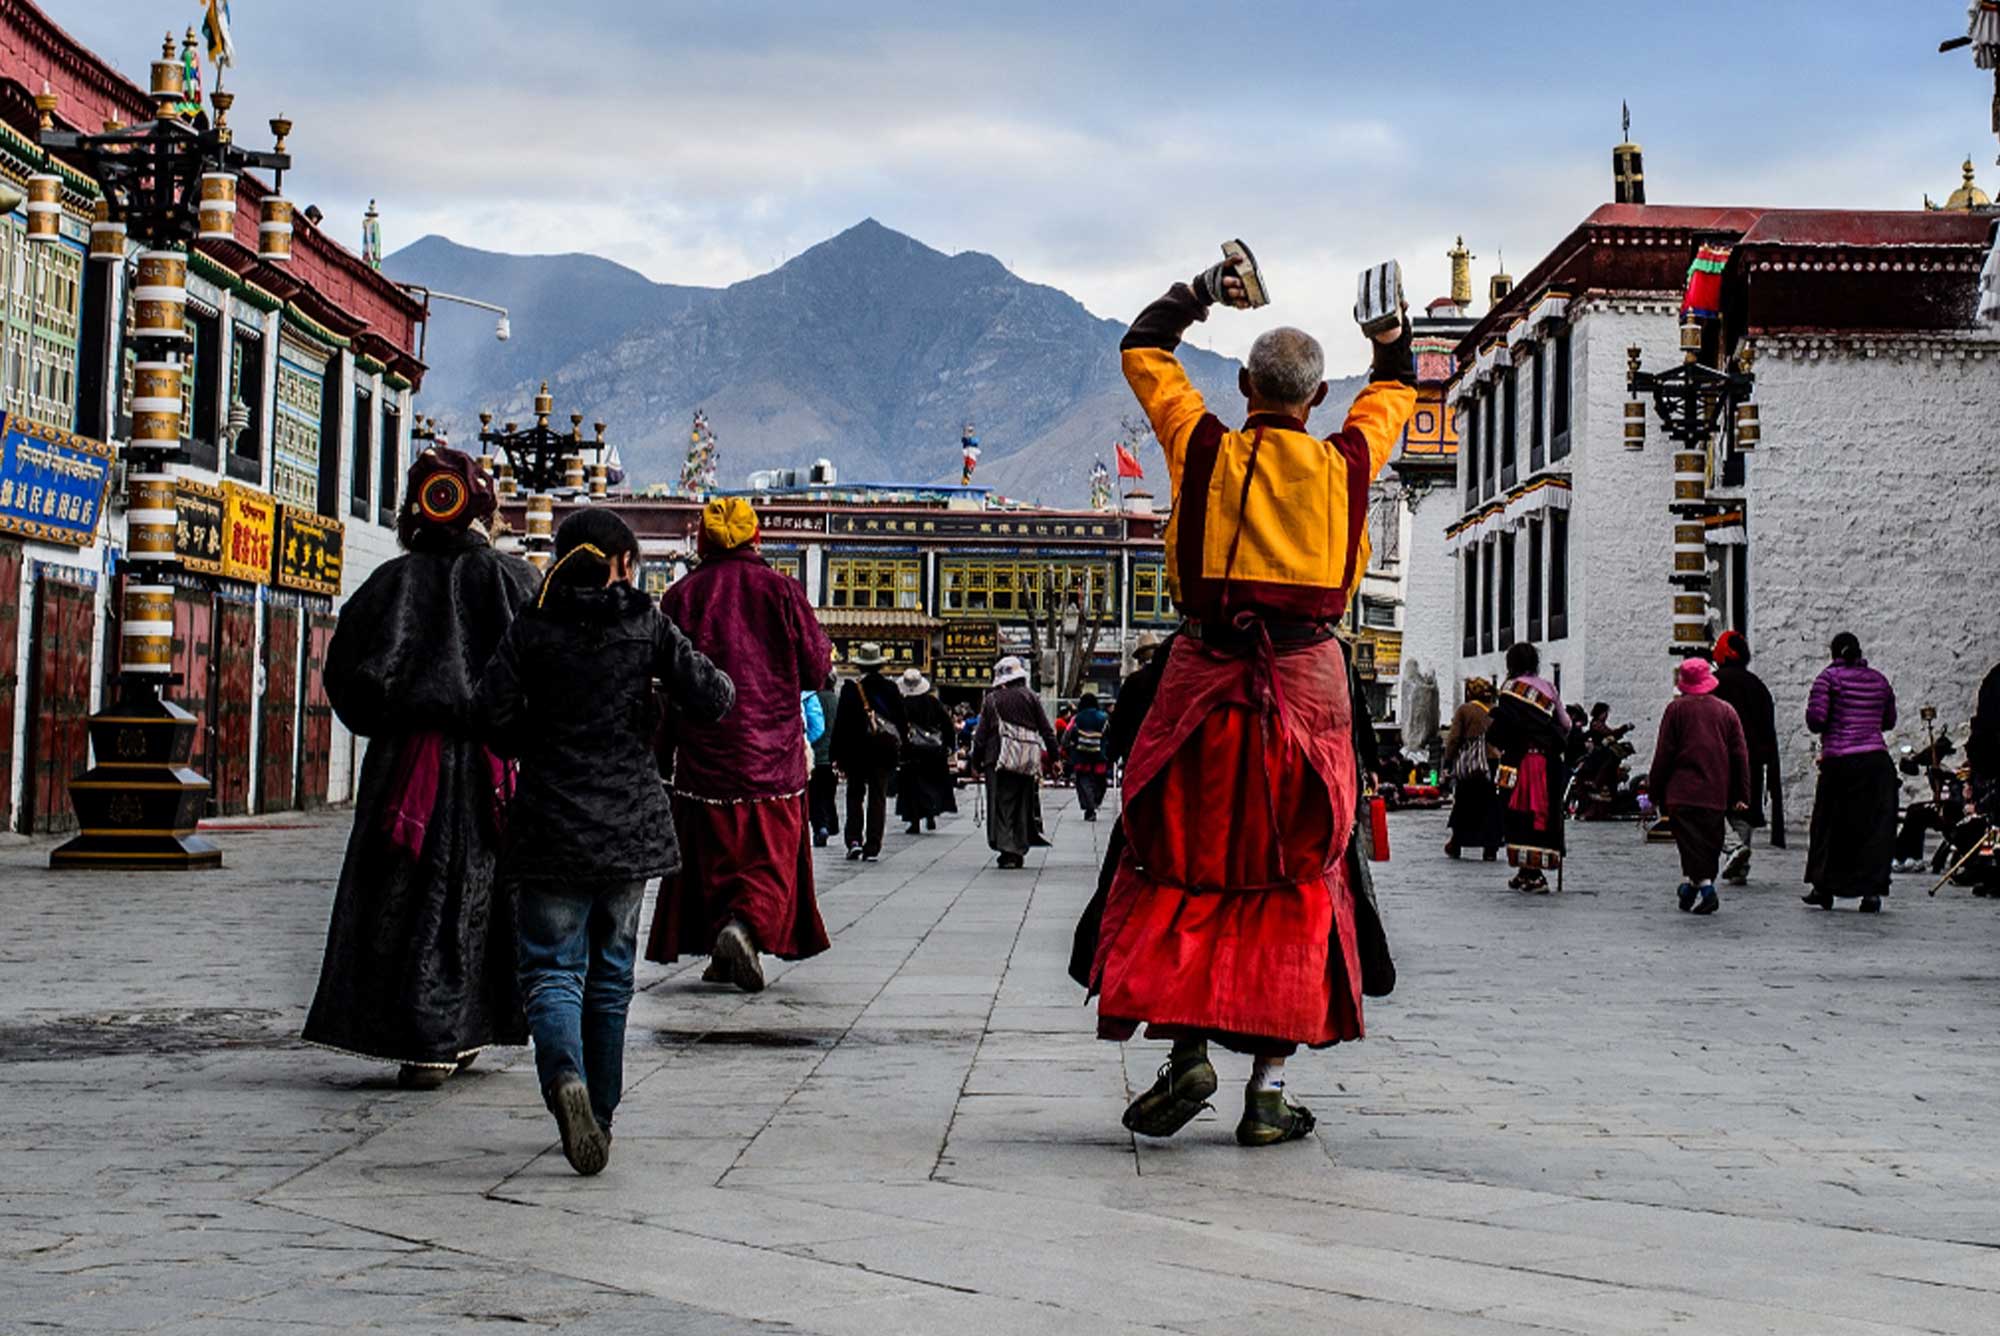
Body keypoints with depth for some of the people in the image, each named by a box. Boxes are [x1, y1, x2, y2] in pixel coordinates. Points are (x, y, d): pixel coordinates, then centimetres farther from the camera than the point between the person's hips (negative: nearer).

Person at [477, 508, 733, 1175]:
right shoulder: (647, 624, 0)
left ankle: (565, 1078, -28)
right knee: (610, 971, 14)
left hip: (552, 822, -1)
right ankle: (599, 1114, 19)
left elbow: (494, 709, -11)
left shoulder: (534, 627, -2)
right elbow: (711, 699, -6)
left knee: (550, 967, 0)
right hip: (630, 820, 2)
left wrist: (534, 751, 8)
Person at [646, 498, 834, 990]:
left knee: (712, 852, 12)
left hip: (704, 752, 1)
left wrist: (664, 747, 13)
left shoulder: (681, 595, 1)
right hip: (771, 751, -1)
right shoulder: (781, 589, -2)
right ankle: (748, 924, -20)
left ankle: (721, 951, 11)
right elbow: (816, 668, 0)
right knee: (772, 849, 3)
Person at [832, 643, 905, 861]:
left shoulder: (851, 688, -8)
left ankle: (854, 840, -3)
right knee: (878, 797, 5)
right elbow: (902, 722, 5)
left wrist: (838, 754, -3)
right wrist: (898, 749, 14)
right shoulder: (891, 689, 0)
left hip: (856, 752, -1)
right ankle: (872, 847, 2)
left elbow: (841, 723, -7)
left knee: (855, 795, 11)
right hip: (884, 753, 2)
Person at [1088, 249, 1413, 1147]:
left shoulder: (1206, 450, 2)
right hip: (1308, 685, 1)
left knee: (1183, 869, 8)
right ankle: (1268, 1089, 5)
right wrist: (1389, 333, 35)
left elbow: (1142, 351, 19)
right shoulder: (1343, 465, 4)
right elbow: (1395, 395, 27)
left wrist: (1198, 294, 28)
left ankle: (1188, 1048, -7)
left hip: (1206, 683, -1)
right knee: (1290, 884, 6)